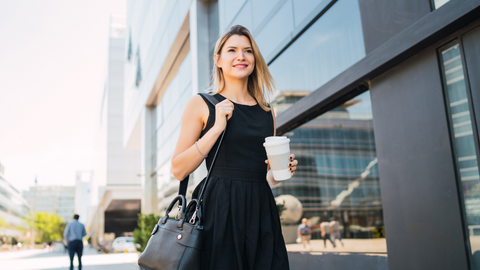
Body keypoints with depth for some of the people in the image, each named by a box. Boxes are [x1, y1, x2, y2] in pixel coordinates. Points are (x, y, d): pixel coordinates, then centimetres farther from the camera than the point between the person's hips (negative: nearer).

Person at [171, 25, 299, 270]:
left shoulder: (267, 113, 13)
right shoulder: (201, 105, 1)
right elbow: (179, 170, -6)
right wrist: (217, 128, -12)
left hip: (261, 211, 4)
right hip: (220, 212, -4)